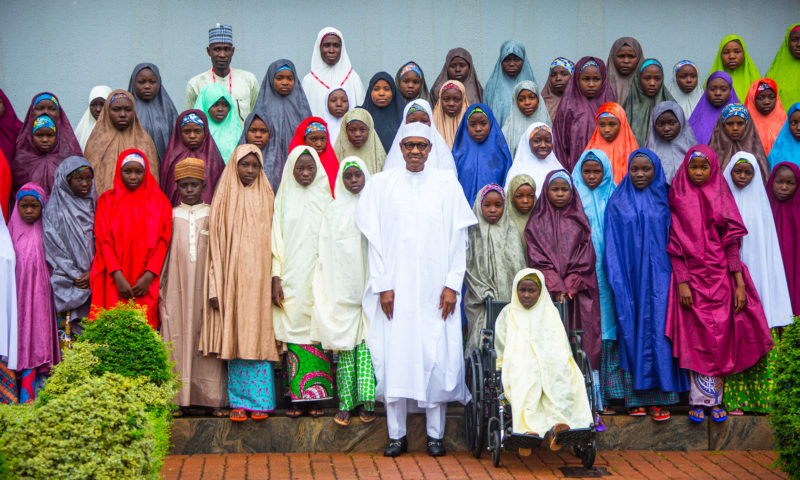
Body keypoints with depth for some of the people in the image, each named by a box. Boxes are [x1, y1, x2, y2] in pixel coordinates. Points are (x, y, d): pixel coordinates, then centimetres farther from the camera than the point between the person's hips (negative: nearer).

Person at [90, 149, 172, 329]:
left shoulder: (159, 202, 9)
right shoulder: (107, 201, 9)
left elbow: (163, 242, 3)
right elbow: (104, 242, 2)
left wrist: (148, 276, -9)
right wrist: (118, 277, -11)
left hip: (146, 282, 0)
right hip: (114, 283, 0)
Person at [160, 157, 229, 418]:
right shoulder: (170, 216, 11)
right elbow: (162, 254, 11)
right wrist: (161, 291, 6)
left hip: (206, 286, -1)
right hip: (177, 289, 1)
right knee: (177, 336, -4)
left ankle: (213, 399, -1)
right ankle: (178, 399, 0)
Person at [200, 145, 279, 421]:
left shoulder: (266, 198, 10)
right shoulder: (225, 199, 5)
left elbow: (273, 241, 9)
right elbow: (216, 245, 2)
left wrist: (275, 279, 0)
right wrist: (215, 287, -5)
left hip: (259, 279, 1)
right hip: (232, 279, -1)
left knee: (258, 336, -2)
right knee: (235, 339, -1)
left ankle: (260, 400, 4)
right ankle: (239, 401, 6)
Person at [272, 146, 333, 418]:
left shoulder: (325, 198, 8)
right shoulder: (284, 199, 10)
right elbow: (277, 240, 7)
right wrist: (276, 277, -2)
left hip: (319, 279, 0)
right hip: (291, 280, 0)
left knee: (317, 335, -4)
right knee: (294, 333, -3)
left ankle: (316, 397, 0)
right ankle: (297, 398, 0)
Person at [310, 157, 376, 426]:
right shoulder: (333, 210, 9)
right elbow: (326, 252, 9)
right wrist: (327, 289, 3)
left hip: (369, 286, -1)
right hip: (342, 290, 1)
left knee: (367, 344, -7)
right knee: (344, 345, -1)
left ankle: (366, 402, -5)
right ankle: (345, 403, 2)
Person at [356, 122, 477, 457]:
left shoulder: (447, 185, 7)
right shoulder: (381, 184, 6)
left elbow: (459, 240, 5)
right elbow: (375, 239, 3)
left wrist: (452, 285, -4)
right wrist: (383, 285, -5)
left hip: (435, 289, 0)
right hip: (396, 289, 0)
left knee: (438, 357, -2)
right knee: (394, 357, -1)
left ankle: (435, 433, 8)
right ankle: (397, 434, 8)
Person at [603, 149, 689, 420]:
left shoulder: (664, 201, 7)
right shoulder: (617, 203, 7)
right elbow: (612, 245, 4)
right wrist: (617, 282, -5)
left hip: (658, 277, 0)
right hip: (630, 279, 0)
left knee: (658, 332, -6)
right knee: (633, 333, 0)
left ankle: (659, 399, -3)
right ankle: (636, 397, 5)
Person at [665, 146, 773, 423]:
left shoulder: (722, 199, 6)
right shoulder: (678, 200, 2)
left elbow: (732, 244, 3)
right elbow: (674, 246, -1)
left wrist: (740, 284, -3)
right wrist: (682, 282, -10)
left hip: (721, 279, 1)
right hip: (691, 278, -1)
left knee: (721, 337, 0)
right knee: (696, 339, -3)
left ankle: (715, 399, 6)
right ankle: (700, 401, 2)